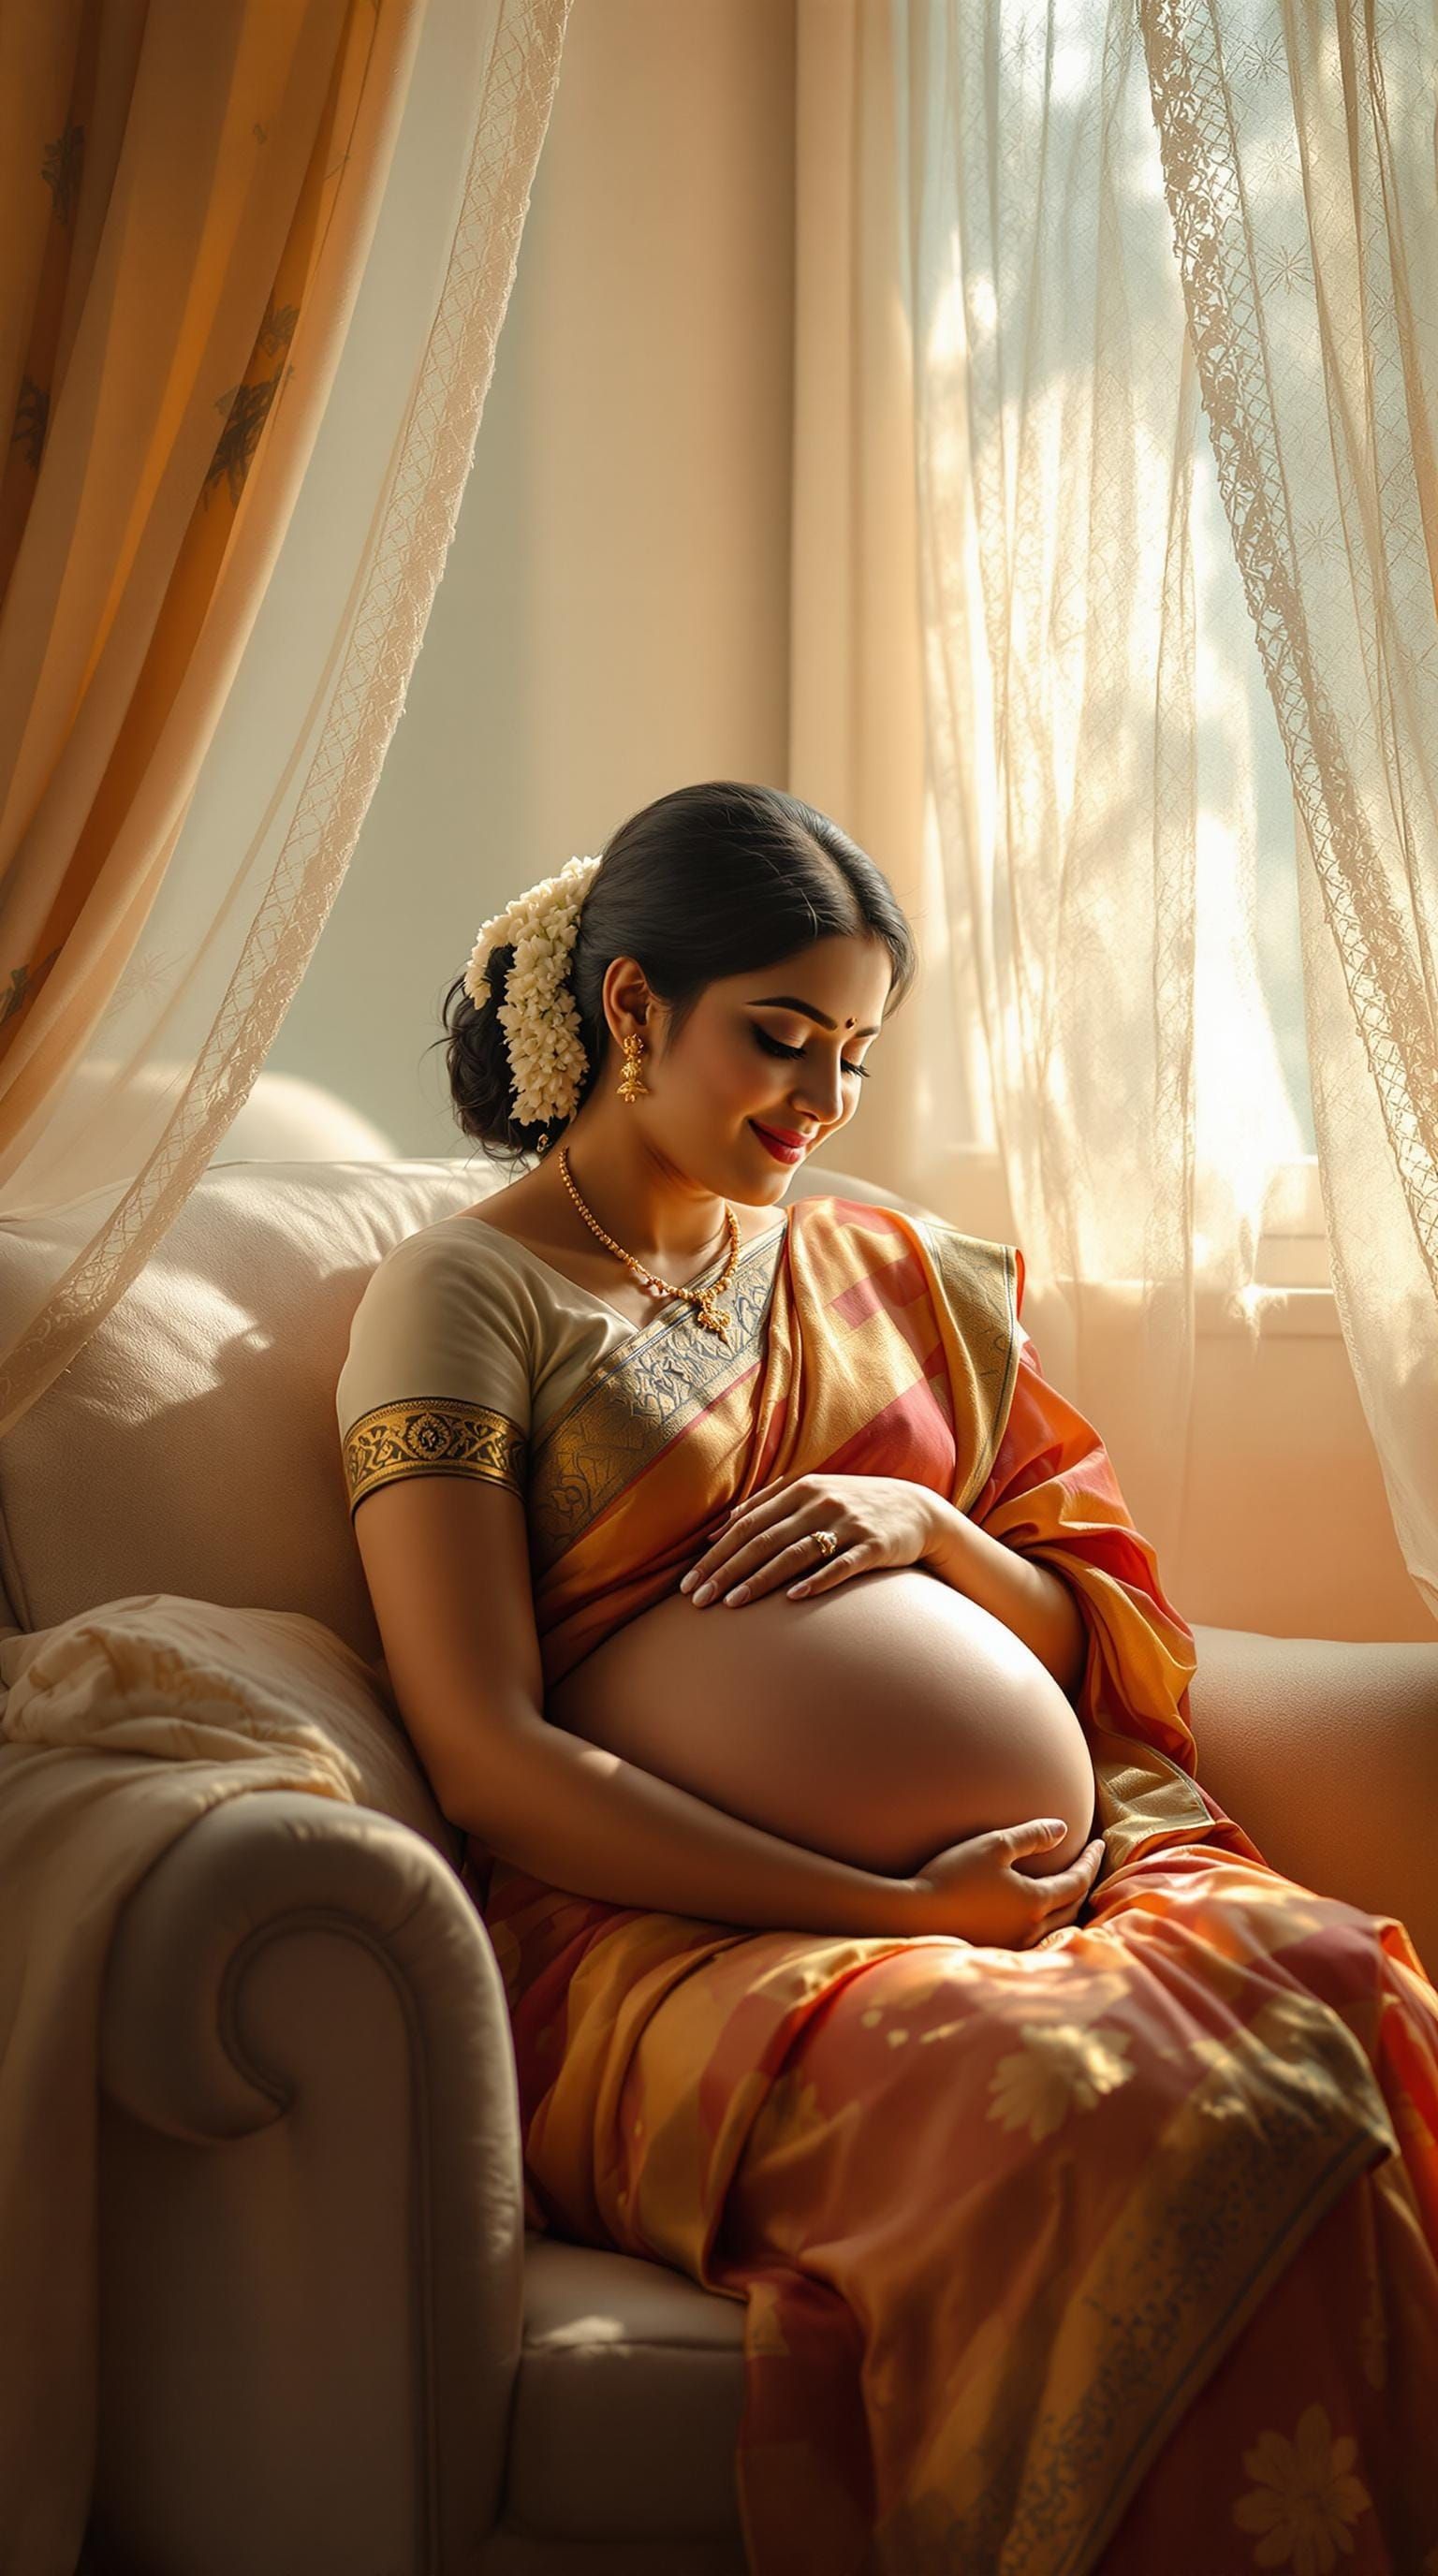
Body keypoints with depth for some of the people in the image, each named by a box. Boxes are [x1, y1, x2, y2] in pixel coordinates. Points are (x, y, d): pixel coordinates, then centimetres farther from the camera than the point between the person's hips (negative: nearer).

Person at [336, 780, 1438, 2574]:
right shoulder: (459, 1297, 5)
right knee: (1077, 2110, -36)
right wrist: (893, 1908, -15)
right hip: (669, 1922, -5)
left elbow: (1106, 1646, 23)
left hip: (1021, 1853, 5)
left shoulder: (895, 1278, 22)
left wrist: (932, 1526, 0)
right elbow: (486, 1755, -6)